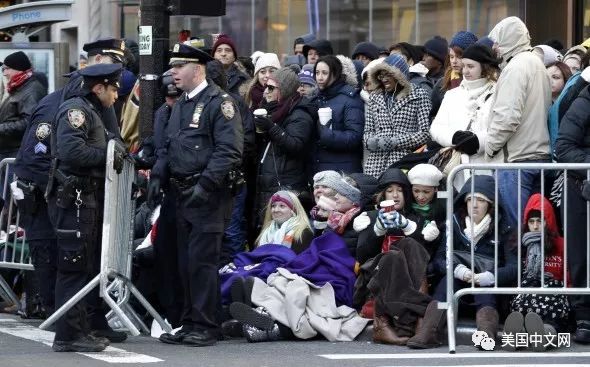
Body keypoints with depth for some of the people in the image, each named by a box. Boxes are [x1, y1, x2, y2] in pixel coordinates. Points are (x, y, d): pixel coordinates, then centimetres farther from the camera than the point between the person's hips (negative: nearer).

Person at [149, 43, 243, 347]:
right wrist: (158, 176, 9)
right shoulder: (181, 105, 18)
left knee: (202, 261, -9)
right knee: (185, 262, 11)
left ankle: (206, 327, -3)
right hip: (184, 195, 9)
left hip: (208, 196, -9)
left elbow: (230, 150, -17)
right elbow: (169, 147, 25)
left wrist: (206, 184, -22)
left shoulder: (219, 102, -10)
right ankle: (190, 324, 18)